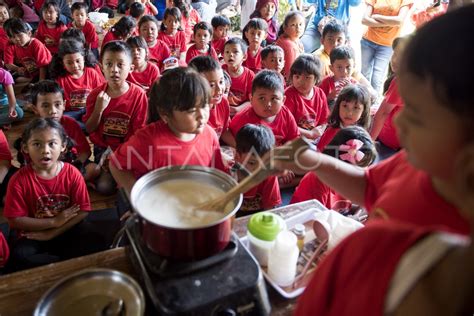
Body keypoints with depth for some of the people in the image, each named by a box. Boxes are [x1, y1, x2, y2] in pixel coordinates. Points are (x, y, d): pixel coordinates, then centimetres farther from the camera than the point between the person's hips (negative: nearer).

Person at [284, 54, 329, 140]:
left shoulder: (320, 94, 5)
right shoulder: (289, 95, -11)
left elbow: (324, 121, 13)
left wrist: (316, 133, -8)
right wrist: (310, 133, -11)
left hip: (314, 139, 5)